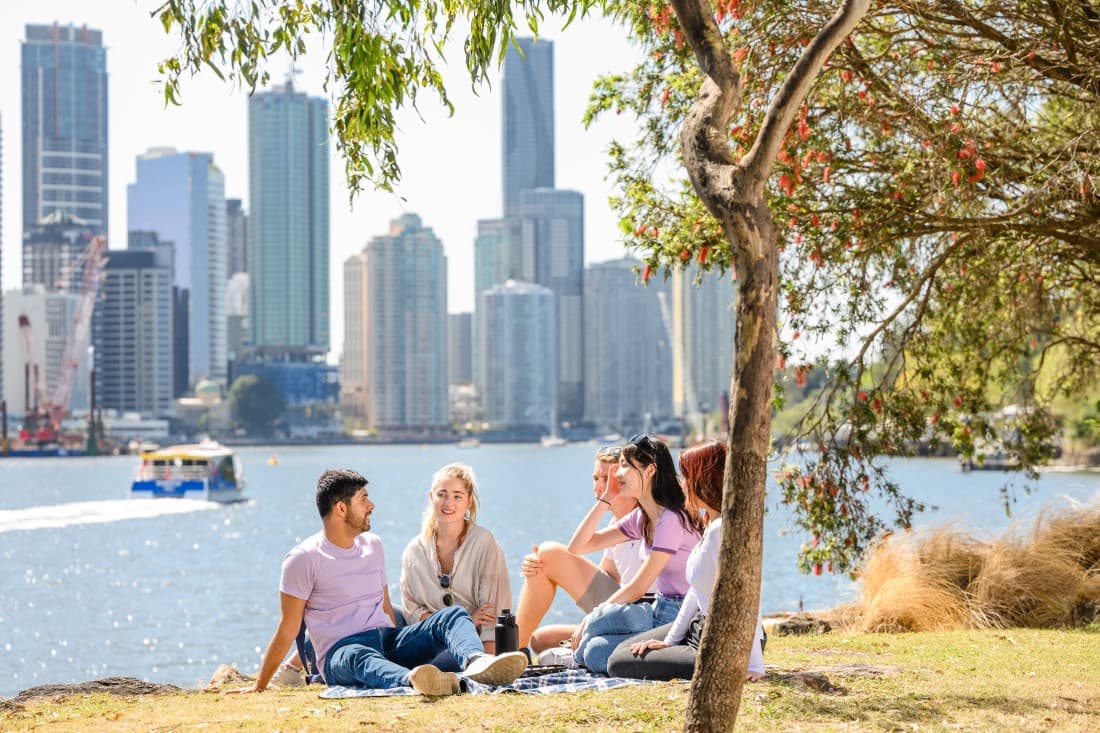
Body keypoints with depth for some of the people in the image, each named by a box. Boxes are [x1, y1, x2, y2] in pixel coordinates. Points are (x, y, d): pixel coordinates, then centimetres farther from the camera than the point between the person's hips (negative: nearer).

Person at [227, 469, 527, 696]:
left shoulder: (373, 545, 16)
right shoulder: (303, 559, -4)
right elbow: (288, 629, -1)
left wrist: (401, 649, 20)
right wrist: (259, 686, -1)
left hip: (387, 640, 6)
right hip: (341, 652, -6)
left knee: (452, 614, -18)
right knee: (360, 657, -42)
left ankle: (476, 663, -53)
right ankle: (413, 680, -77)